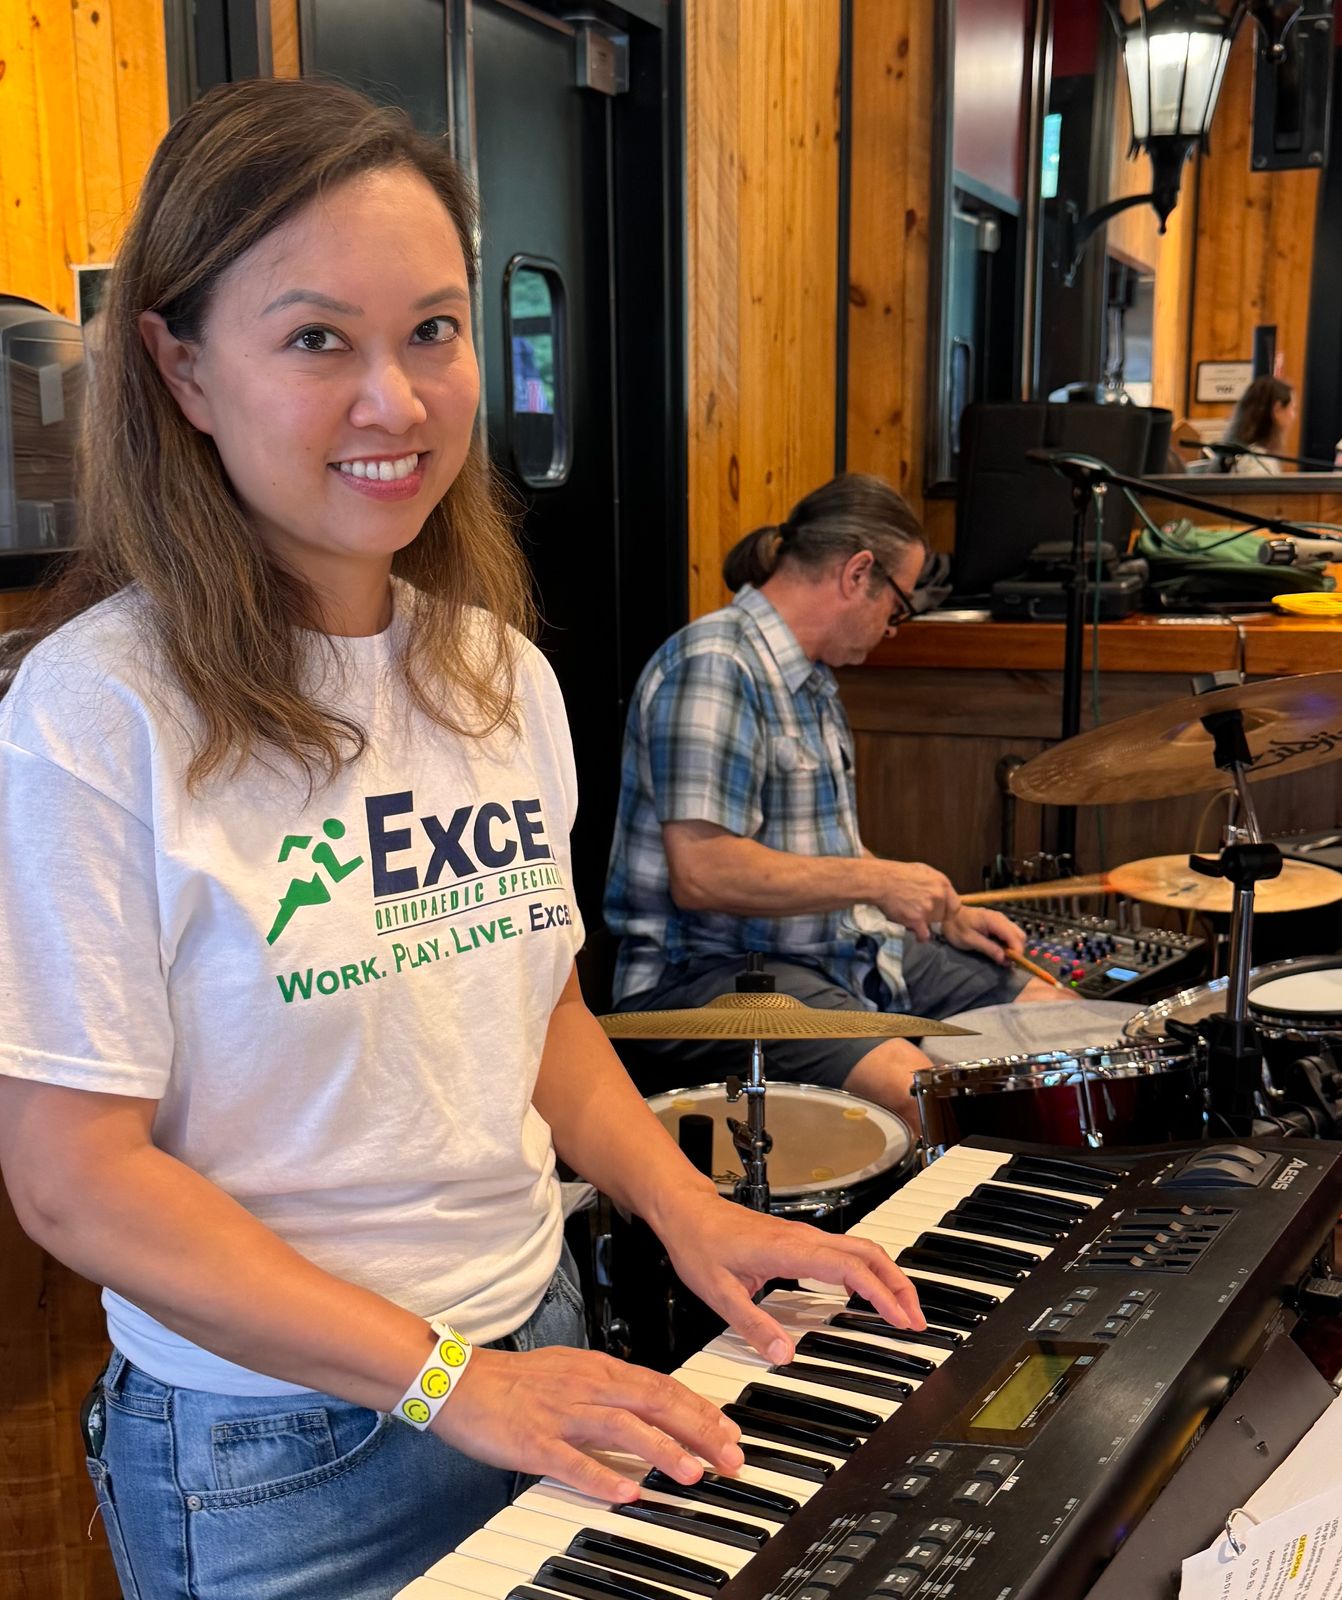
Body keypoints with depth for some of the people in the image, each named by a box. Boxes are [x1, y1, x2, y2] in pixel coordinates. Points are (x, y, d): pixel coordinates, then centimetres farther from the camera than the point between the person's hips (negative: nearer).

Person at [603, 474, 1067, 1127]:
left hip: (838, 948, 10)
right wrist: (877, 881, -21)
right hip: (706, 971, -10)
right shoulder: (715, 665, -17)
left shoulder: (811, 678, 16)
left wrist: (945, 913, 14)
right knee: (910, 1086, -32)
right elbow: (701, 874, -27)